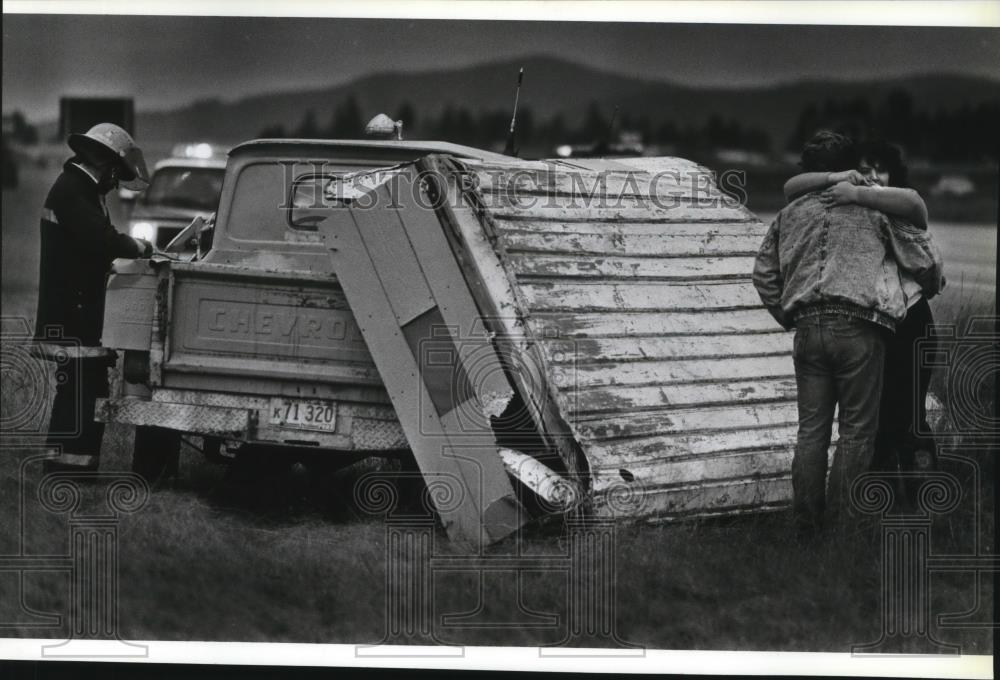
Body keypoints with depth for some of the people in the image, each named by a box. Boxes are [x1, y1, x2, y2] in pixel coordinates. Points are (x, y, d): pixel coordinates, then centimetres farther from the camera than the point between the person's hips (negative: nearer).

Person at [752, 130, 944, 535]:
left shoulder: (790, 214, 15)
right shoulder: (872, 208, 4)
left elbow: (764, 273, 18)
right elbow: (923, 258, 7)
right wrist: (931, 286, 27)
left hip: (808, 328, 4)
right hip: (858, 327, -4)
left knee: (811, 427, 9)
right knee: (857, 429, 2)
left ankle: (806, 524, 8)